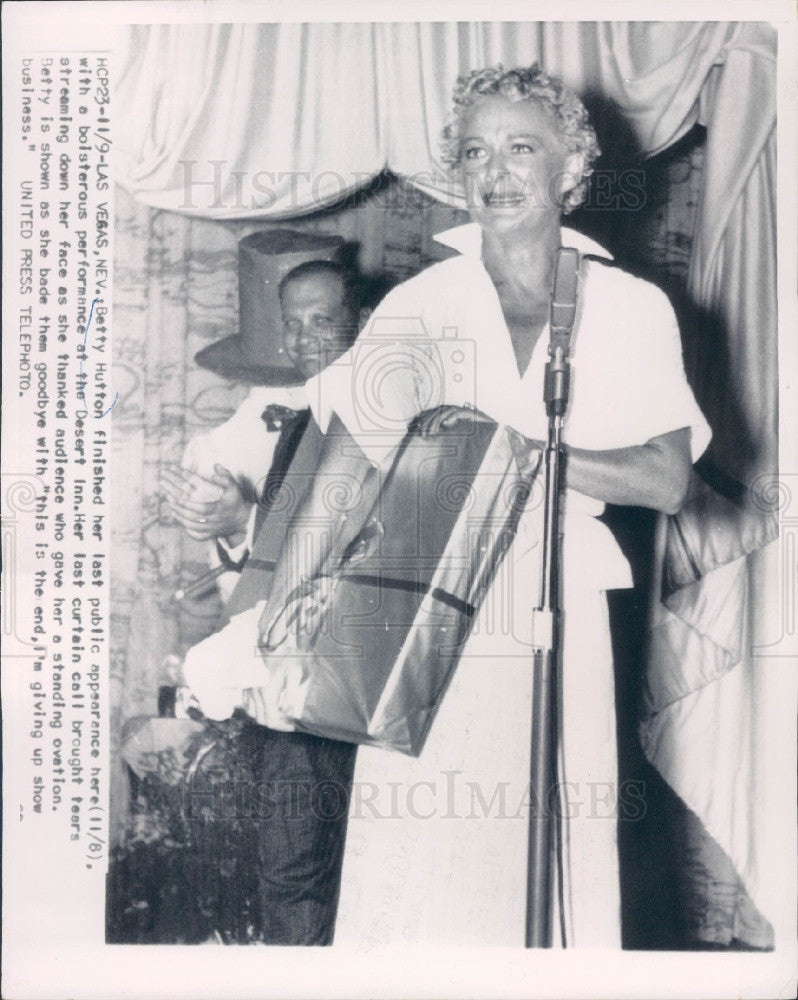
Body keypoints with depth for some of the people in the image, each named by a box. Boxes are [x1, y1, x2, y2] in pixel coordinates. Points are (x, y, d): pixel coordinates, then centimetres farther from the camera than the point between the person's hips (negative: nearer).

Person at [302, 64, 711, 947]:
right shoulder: (418, 305, 3)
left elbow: (666, 480, -3)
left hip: (558, 619, 1)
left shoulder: (632, 309, 4)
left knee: (551, 855, 6)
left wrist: (517, 445, -15)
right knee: (420, 858, 2)